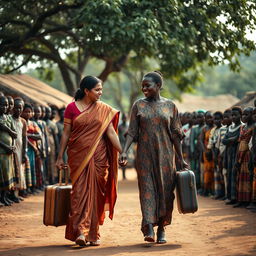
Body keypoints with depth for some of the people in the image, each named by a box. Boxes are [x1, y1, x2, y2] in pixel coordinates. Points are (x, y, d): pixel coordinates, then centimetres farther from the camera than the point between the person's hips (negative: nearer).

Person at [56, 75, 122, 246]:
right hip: (78, 155, -1)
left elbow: (111, 132, 2)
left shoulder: (104, 109, 5)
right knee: (80, 191, -8)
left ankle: (94, 233, 13)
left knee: (96, 193, 3)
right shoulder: (72, 108, 2)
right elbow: (66, 134, 4)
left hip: (98, 156, 2)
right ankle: (80, 232, -13)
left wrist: (122, 151, -8)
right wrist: (60, 157, 3)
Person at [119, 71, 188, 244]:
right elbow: (132, 131, 1)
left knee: (165, 190, 2)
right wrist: (125, 151, -13)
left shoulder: (170, 106, 5)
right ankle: (149, 229, -15)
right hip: (145, 155, -1)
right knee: (147, 188, -8)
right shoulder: (139, 105, 5)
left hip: (165, 154, 1)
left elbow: (175, 134, 5)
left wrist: (181, 158, 3)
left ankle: (161, 229, 14)